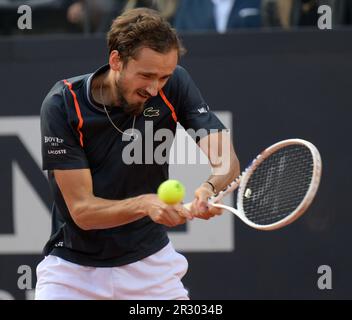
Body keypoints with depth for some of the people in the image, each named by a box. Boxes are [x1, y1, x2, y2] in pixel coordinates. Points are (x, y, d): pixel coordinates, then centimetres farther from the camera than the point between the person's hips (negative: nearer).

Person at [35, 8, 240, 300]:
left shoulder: (174, 85, -12)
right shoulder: (62, 105, -20)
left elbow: (227, 161, -17)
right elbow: (82, 210, -21)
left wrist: (211, 188, -41)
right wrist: (145, 204, -38)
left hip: (150, 263, 2)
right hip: (73, 268, -2)